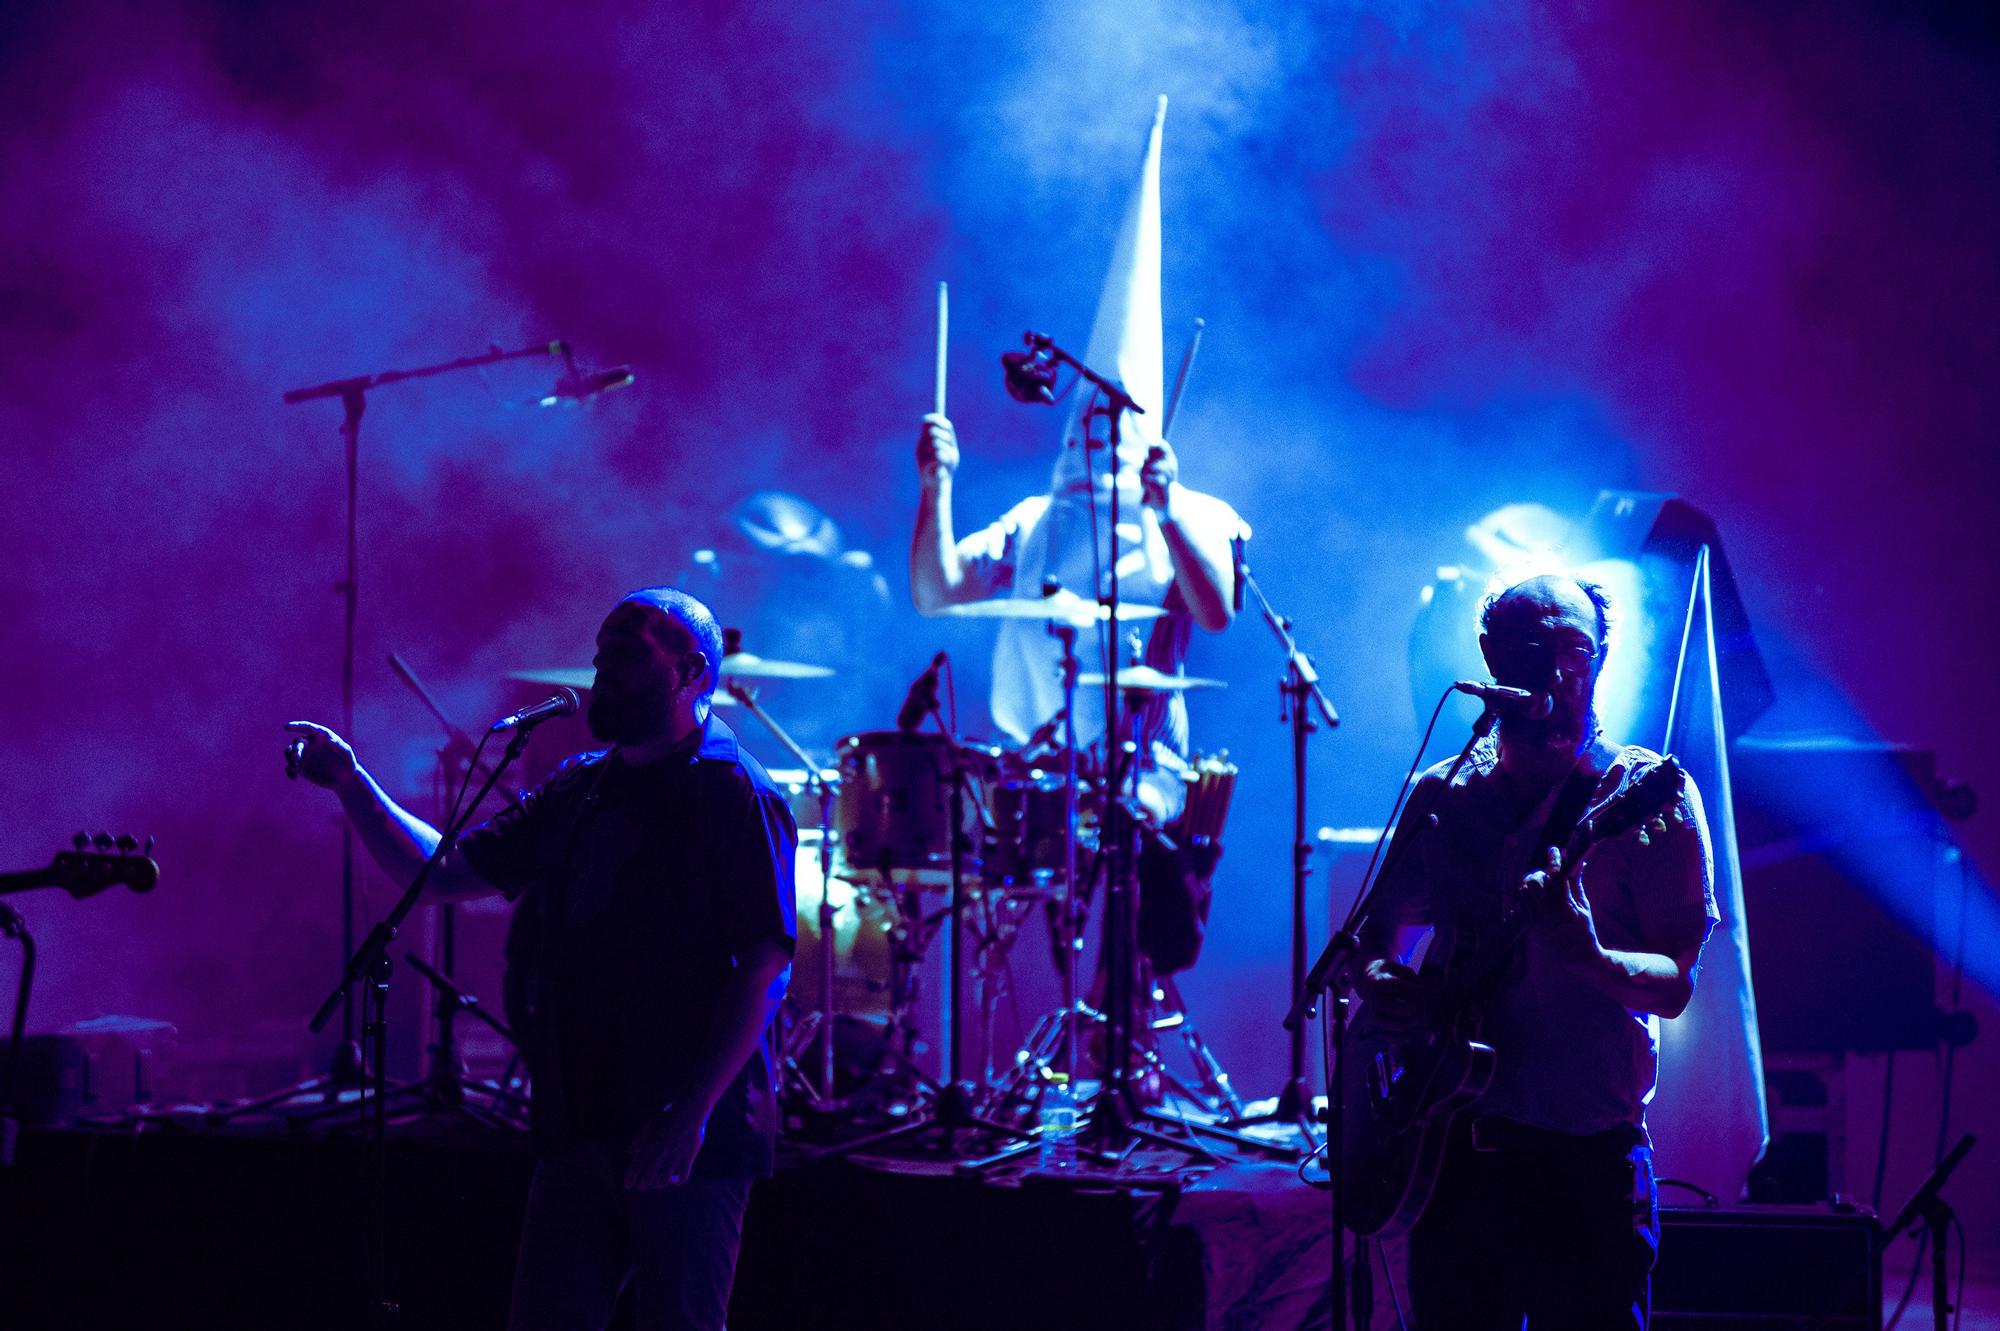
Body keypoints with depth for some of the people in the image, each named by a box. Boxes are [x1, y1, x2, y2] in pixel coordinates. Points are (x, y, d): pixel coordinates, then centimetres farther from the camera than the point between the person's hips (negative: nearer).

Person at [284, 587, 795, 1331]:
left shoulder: (735, 796, -8)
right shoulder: (578, 791, 14)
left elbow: (765, 968, -15)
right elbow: (443, 873, 17)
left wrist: (691, 1114, -22)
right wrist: (352, 784, 3)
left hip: (693, 1139, -7)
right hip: (578, 1130, 7)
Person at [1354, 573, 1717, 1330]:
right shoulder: (1442, 797, 9)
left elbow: (1675, 984, -10)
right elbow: (1377, 934, 19)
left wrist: (1589, 957, -30)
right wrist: (1377, 981, -4)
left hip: (1589, 1156, -4)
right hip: (1455, 1144, 4)